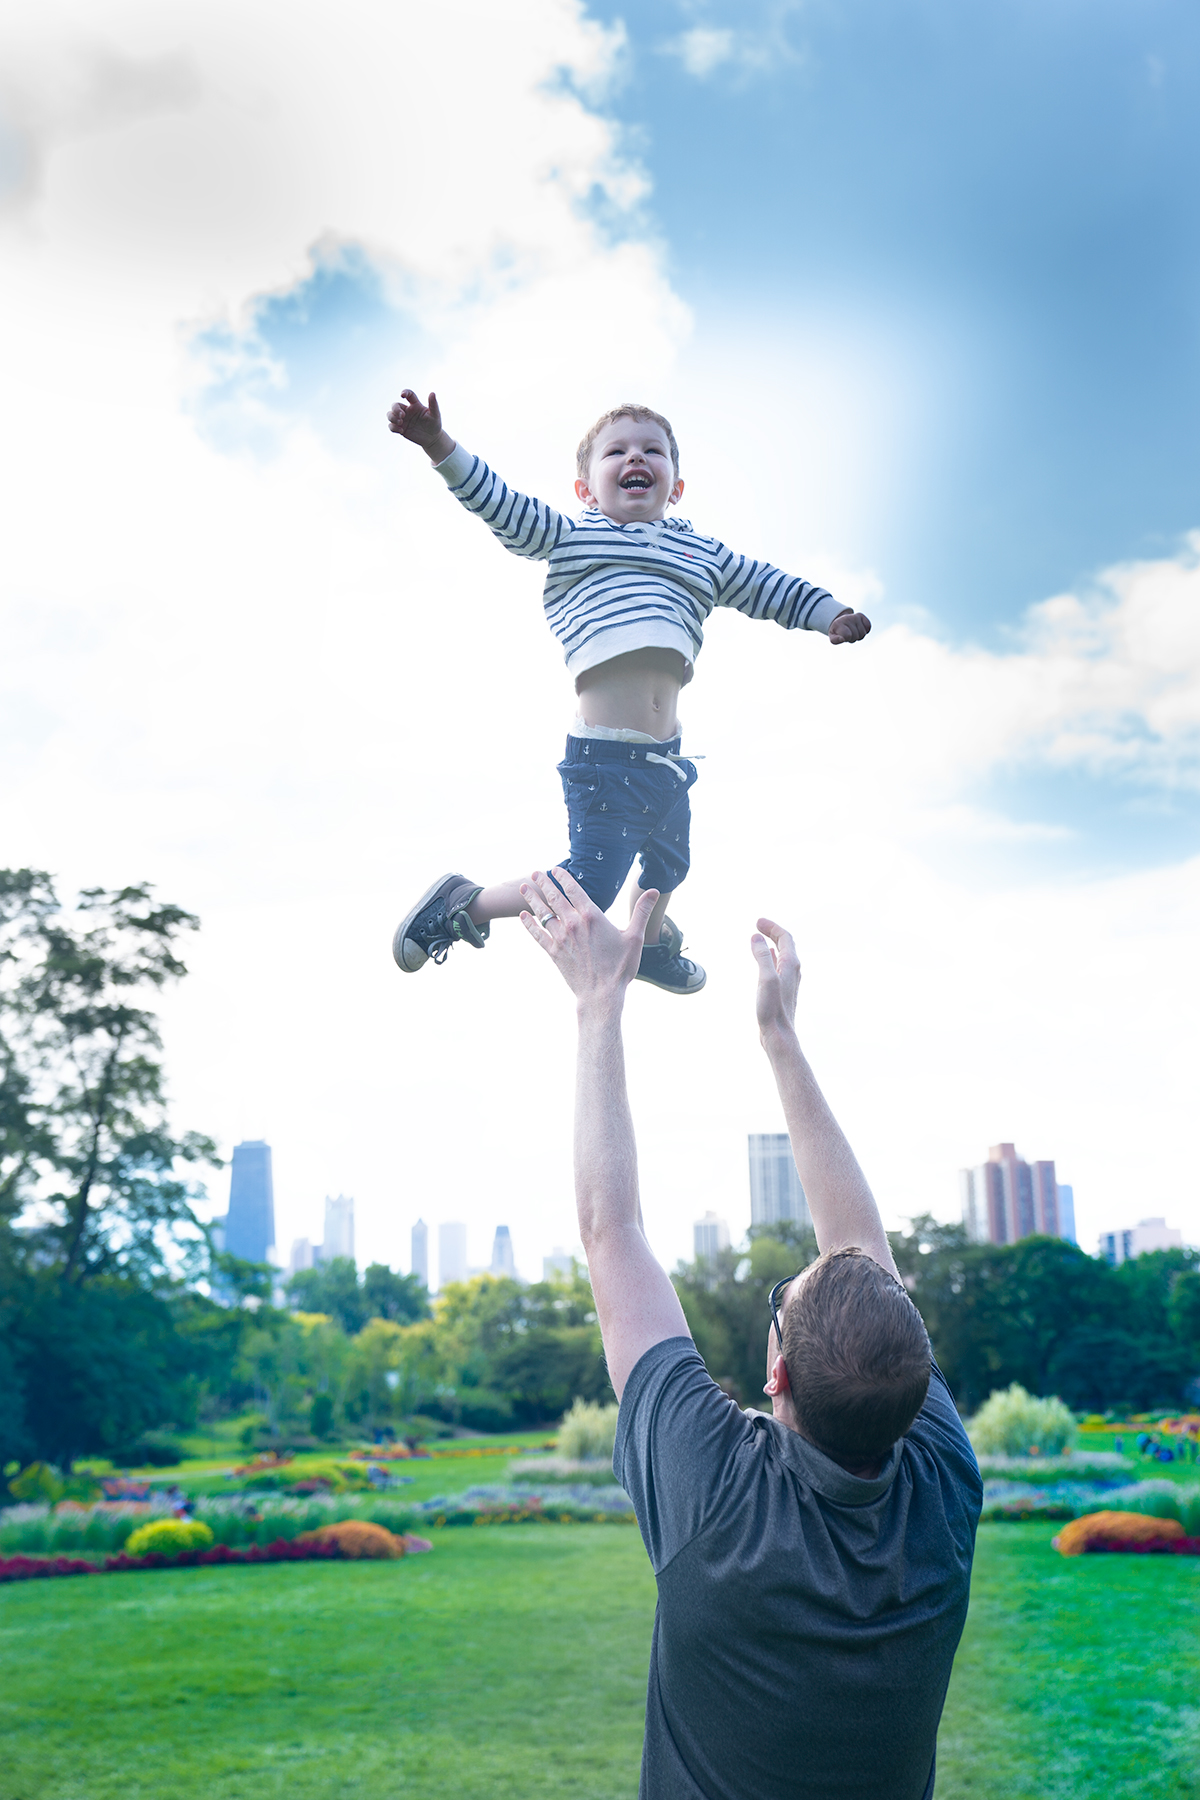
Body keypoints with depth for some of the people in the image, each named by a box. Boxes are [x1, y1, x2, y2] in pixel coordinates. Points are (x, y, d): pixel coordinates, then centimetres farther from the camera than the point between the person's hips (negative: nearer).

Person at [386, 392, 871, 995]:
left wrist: (832, 614, 11)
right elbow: (503, 506, -5)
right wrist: (441, 447, -18)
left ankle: (651, 945, 54)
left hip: (666, 756, 6)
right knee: (588, 889, -6)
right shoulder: (569, 536, 4)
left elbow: (771, 588, 24)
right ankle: (463, 902, 13)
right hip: (604, 757, -6)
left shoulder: (703, 555, 17)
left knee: (668, 864, 26)